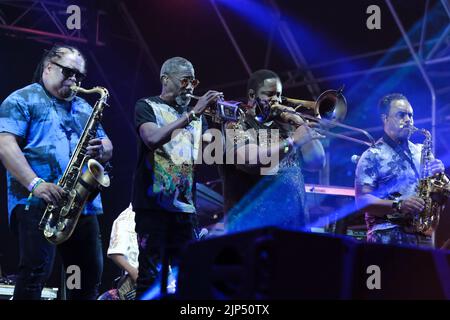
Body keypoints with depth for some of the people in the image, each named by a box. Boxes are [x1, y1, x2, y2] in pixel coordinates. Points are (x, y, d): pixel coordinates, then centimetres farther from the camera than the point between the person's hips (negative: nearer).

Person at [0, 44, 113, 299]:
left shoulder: (84, 107, 23)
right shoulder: (22, 100, 2)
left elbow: (107, 148, 23)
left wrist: (102, 149, -3)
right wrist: (35, 184, -22)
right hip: (37, 203, -7)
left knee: (92, 273, 8)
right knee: (36, 273, -16)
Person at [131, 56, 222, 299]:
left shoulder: (196, 115, 18)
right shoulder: (147, 106, 2)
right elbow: (153, 139, -18)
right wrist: (192, 114, -19)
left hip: (185, 206, 5)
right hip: (154, 204, -5)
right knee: (151, 274, -8)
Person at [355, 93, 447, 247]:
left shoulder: (421, 152, 17)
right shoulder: (372, 156, 1)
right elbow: (362, 200, -8)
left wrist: (439, 173, -2)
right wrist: (398, 205, -21)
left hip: (423, 237, 5)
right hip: (388, 238, -4)